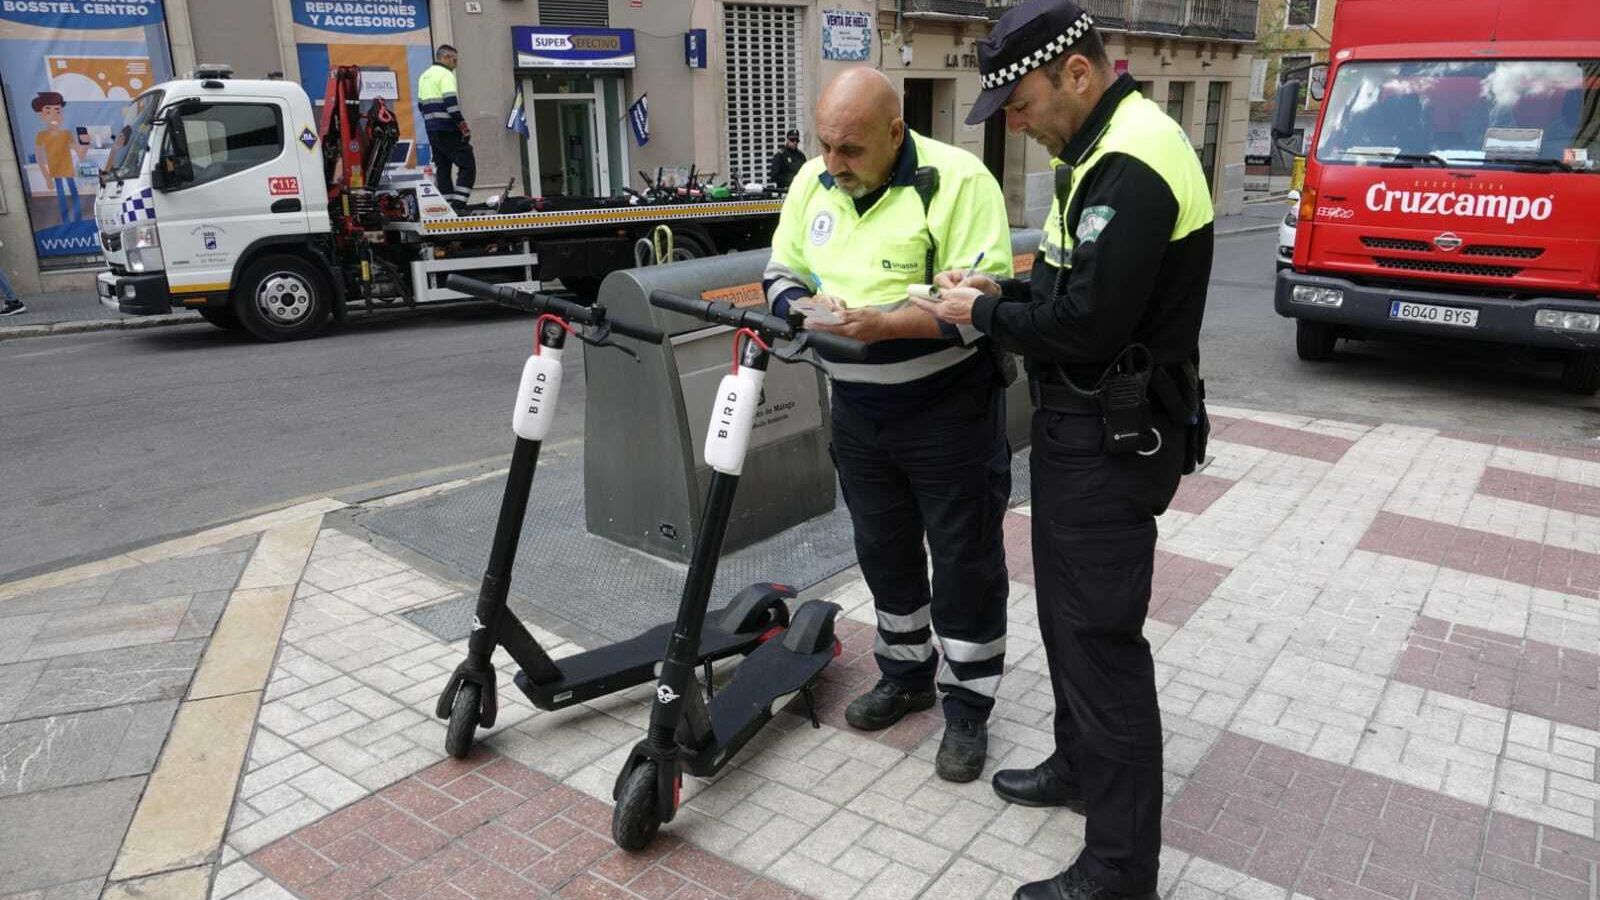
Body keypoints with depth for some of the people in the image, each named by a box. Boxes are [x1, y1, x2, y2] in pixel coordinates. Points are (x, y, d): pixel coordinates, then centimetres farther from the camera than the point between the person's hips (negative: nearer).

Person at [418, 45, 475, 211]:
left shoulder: (424, 76, 18)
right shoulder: (446, 74, -9)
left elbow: (421, 104, 21)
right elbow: (451, 103, -19)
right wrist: (463, 126, -18)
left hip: (432, 131, 9)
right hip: (448, 130, -9)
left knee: (442, 167, 11)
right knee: (467, 166, -7)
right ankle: (458, 205, -16)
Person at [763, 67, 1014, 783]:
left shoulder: (957, 180, -18)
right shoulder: (813, 182, 2)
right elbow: (780, 274, 9)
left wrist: (885, 324, -31)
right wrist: (809, 307, -14)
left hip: (947, 410, -6)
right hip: (858, 412, 6)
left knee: (964, 561, 5)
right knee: (883, 551, 19)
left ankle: (967, 707, 22)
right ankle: (906, 674, 39)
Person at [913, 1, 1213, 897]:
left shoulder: (1131, 164, -21)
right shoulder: (1110, 144, 13)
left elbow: (1087, 322, -26)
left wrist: (984, 314, -12)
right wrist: (1003, 290, 4)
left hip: (1112, 436, -11)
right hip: (1082, 419, 11)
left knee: (1101, 634, -3)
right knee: (1068, 608, 21)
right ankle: (1081, 765, 40)